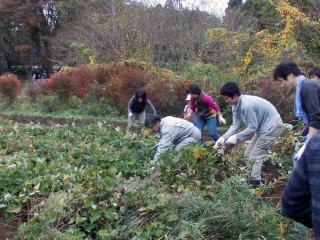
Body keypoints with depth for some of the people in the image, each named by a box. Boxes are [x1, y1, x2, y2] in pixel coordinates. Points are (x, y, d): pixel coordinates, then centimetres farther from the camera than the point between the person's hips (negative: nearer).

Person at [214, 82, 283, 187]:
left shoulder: (247, 105, -32)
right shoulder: (236, 105, -2)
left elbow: (252, 128, -25)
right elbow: (235, 125, -2)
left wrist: (237, 137, -23)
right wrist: (223, 138, -13)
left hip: (272, 126, -10)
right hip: (263, 127, 10)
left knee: (255, 156, -11)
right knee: (248, 154, 11)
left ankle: (254, 183, -5)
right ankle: (250, 179, 18)